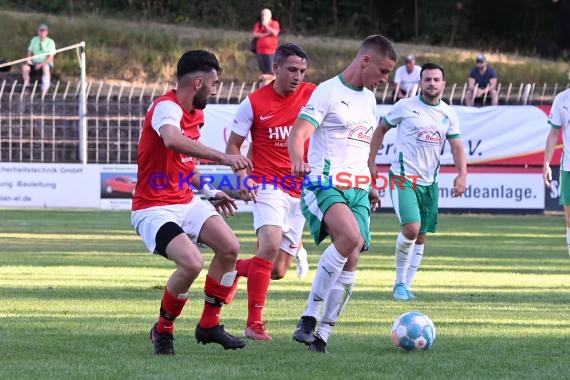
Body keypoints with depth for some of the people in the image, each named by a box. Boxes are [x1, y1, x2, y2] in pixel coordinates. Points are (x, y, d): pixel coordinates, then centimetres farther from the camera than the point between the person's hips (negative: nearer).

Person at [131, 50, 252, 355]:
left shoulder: (196, 114, 11)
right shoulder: (166, 107, -20)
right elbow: (172, 140, -44)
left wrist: (209, 191, 23)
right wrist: (223, 157, -49)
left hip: (186, 202, 9)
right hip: (153, 209, -9)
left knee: (229, 248, -3)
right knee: (192, 263, -26)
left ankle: (209, 325, 13)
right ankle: (163, 330, -2)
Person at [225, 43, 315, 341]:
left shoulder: (312, 96, 1)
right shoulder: (255, 103, -3)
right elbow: (233, 145, 5)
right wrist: (243, 176, -12)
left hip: (301, 191, 4)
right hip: (269, 185, -4)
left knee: (277, 271, 3)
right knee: (271, 244, -28)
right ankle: (254, 324, -22)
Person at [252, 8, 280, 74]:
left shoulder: (275, 23, 2)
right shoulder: (258, 24, 10)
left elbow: (275, 32, -16)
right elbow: (254, 34, -4)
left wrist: (266, 25, -11)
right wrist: (266, 34, -11)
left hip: (271, 51, -3)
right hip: (260, 51, 3)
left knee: (271, 71, -11)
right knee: (263, 71, 8)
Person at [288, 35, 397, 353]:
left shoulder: (369, 99, 19)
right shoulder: (328, 92, -6)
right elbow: (299, 133, -17)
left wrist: (368, 186, 32)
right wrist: (298, 160, -37)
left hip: (357, 191, 8)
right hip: (325, 185, -8)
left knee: (350, 264, -3)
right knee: (351, 237, -32)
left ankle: (321, 337, 4)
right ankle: (309, 318, -25)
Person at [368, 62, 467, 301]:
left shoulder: (449, 114, 8)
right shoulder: (405, 107, -4)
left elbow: (456, 146, 7)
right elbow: (381, 129, 7)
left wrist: (462, 174, -10)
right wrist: (371, 162, 2)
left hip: (429, 182, 5)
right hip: (403, 179, -5)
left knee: (421, 237, 7)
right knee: (411, 229, -21)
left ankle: (405, 286, 18)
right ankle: (400, 283, -3)